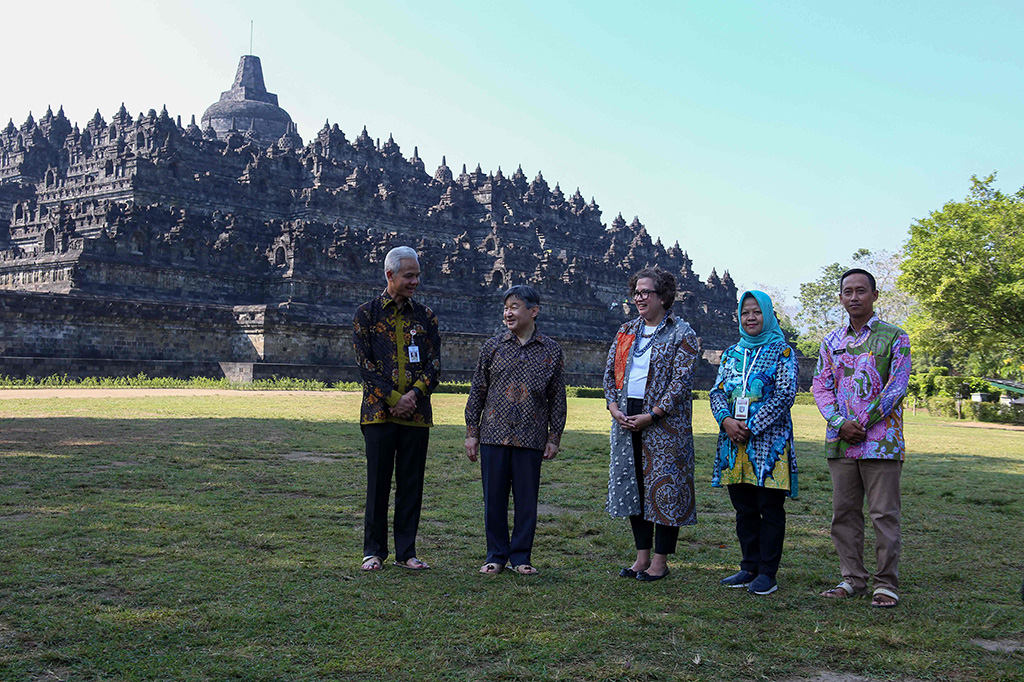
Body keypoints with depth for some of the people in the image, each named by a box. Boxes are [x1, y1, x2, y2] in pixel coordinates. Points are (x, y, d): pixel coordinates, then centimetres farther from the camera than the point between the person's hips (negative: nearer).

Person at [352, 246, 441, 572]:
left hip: (416, 412, 3)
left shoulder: (425, 316, 11)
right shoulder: (367, 313, 3)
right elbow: (364, 363, -4)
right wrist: (393, 398, -12)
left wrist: (415, 394, -11)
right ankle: (374, 551, 14)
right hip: (379, 411, -2)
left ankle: (406, 551, 15)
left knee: (412, 483, 6)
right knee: (378, 482, 2)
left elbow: (435, 363, 6)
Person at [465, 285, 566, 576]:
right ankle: (496, 555, 19)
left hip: (531, 439, 0)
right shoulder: (492, 347, 5)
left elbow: (557, 397, 8)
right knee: (494, 499, 6)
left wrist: (555, 437, 5)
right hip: (494, 435, 1)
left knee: (527, 499, 5)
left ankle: (521, 556, 18)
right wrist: (472, 432, 5)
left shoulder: (551, 351, 4)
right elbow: (477, 392, 8)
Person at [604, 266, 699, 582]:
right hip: (626, 419, 6)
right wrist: (614, 408, -3)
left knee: (664, 485, -2)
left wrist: (651, 416, -16)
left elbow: (682, 380, -11)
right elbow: (610, 372, 14)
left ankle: (660, 561, 7)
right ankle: (642, 556, 19)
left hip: (663, 421, -6)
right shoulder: (626, 331, 14)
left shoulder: (681, 334, -3)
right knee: (632, 484, 9)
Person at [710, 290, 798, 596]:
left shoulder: (781, 351, -1)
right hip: (735, 443, 5)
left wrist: (751, 427, -15)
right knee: (744, 509, 11)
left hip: (769, 441, -5)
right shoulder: (732, 353, 14)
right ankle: (750, 568, 20)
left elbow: (784, 395, -10)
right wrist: (726, 420, -10)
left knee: (770, 509, 1)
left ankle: (768, 572, 8)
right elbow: (717, 391, 10)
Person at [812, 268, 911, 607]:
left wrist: (863, 422, -12)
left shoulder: (894, 337, 1)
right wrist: (840, 423, -9)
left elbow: (897, 387, -6)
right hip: (840, 440, 4)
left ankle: (886, 583, 8)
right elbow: (821, 386, 7)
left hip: (881, 439, -4)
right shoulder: (831, 341, 13)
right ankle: (852, 578, 18)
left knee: (884, 513, -1)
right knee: (844, 512, 8)